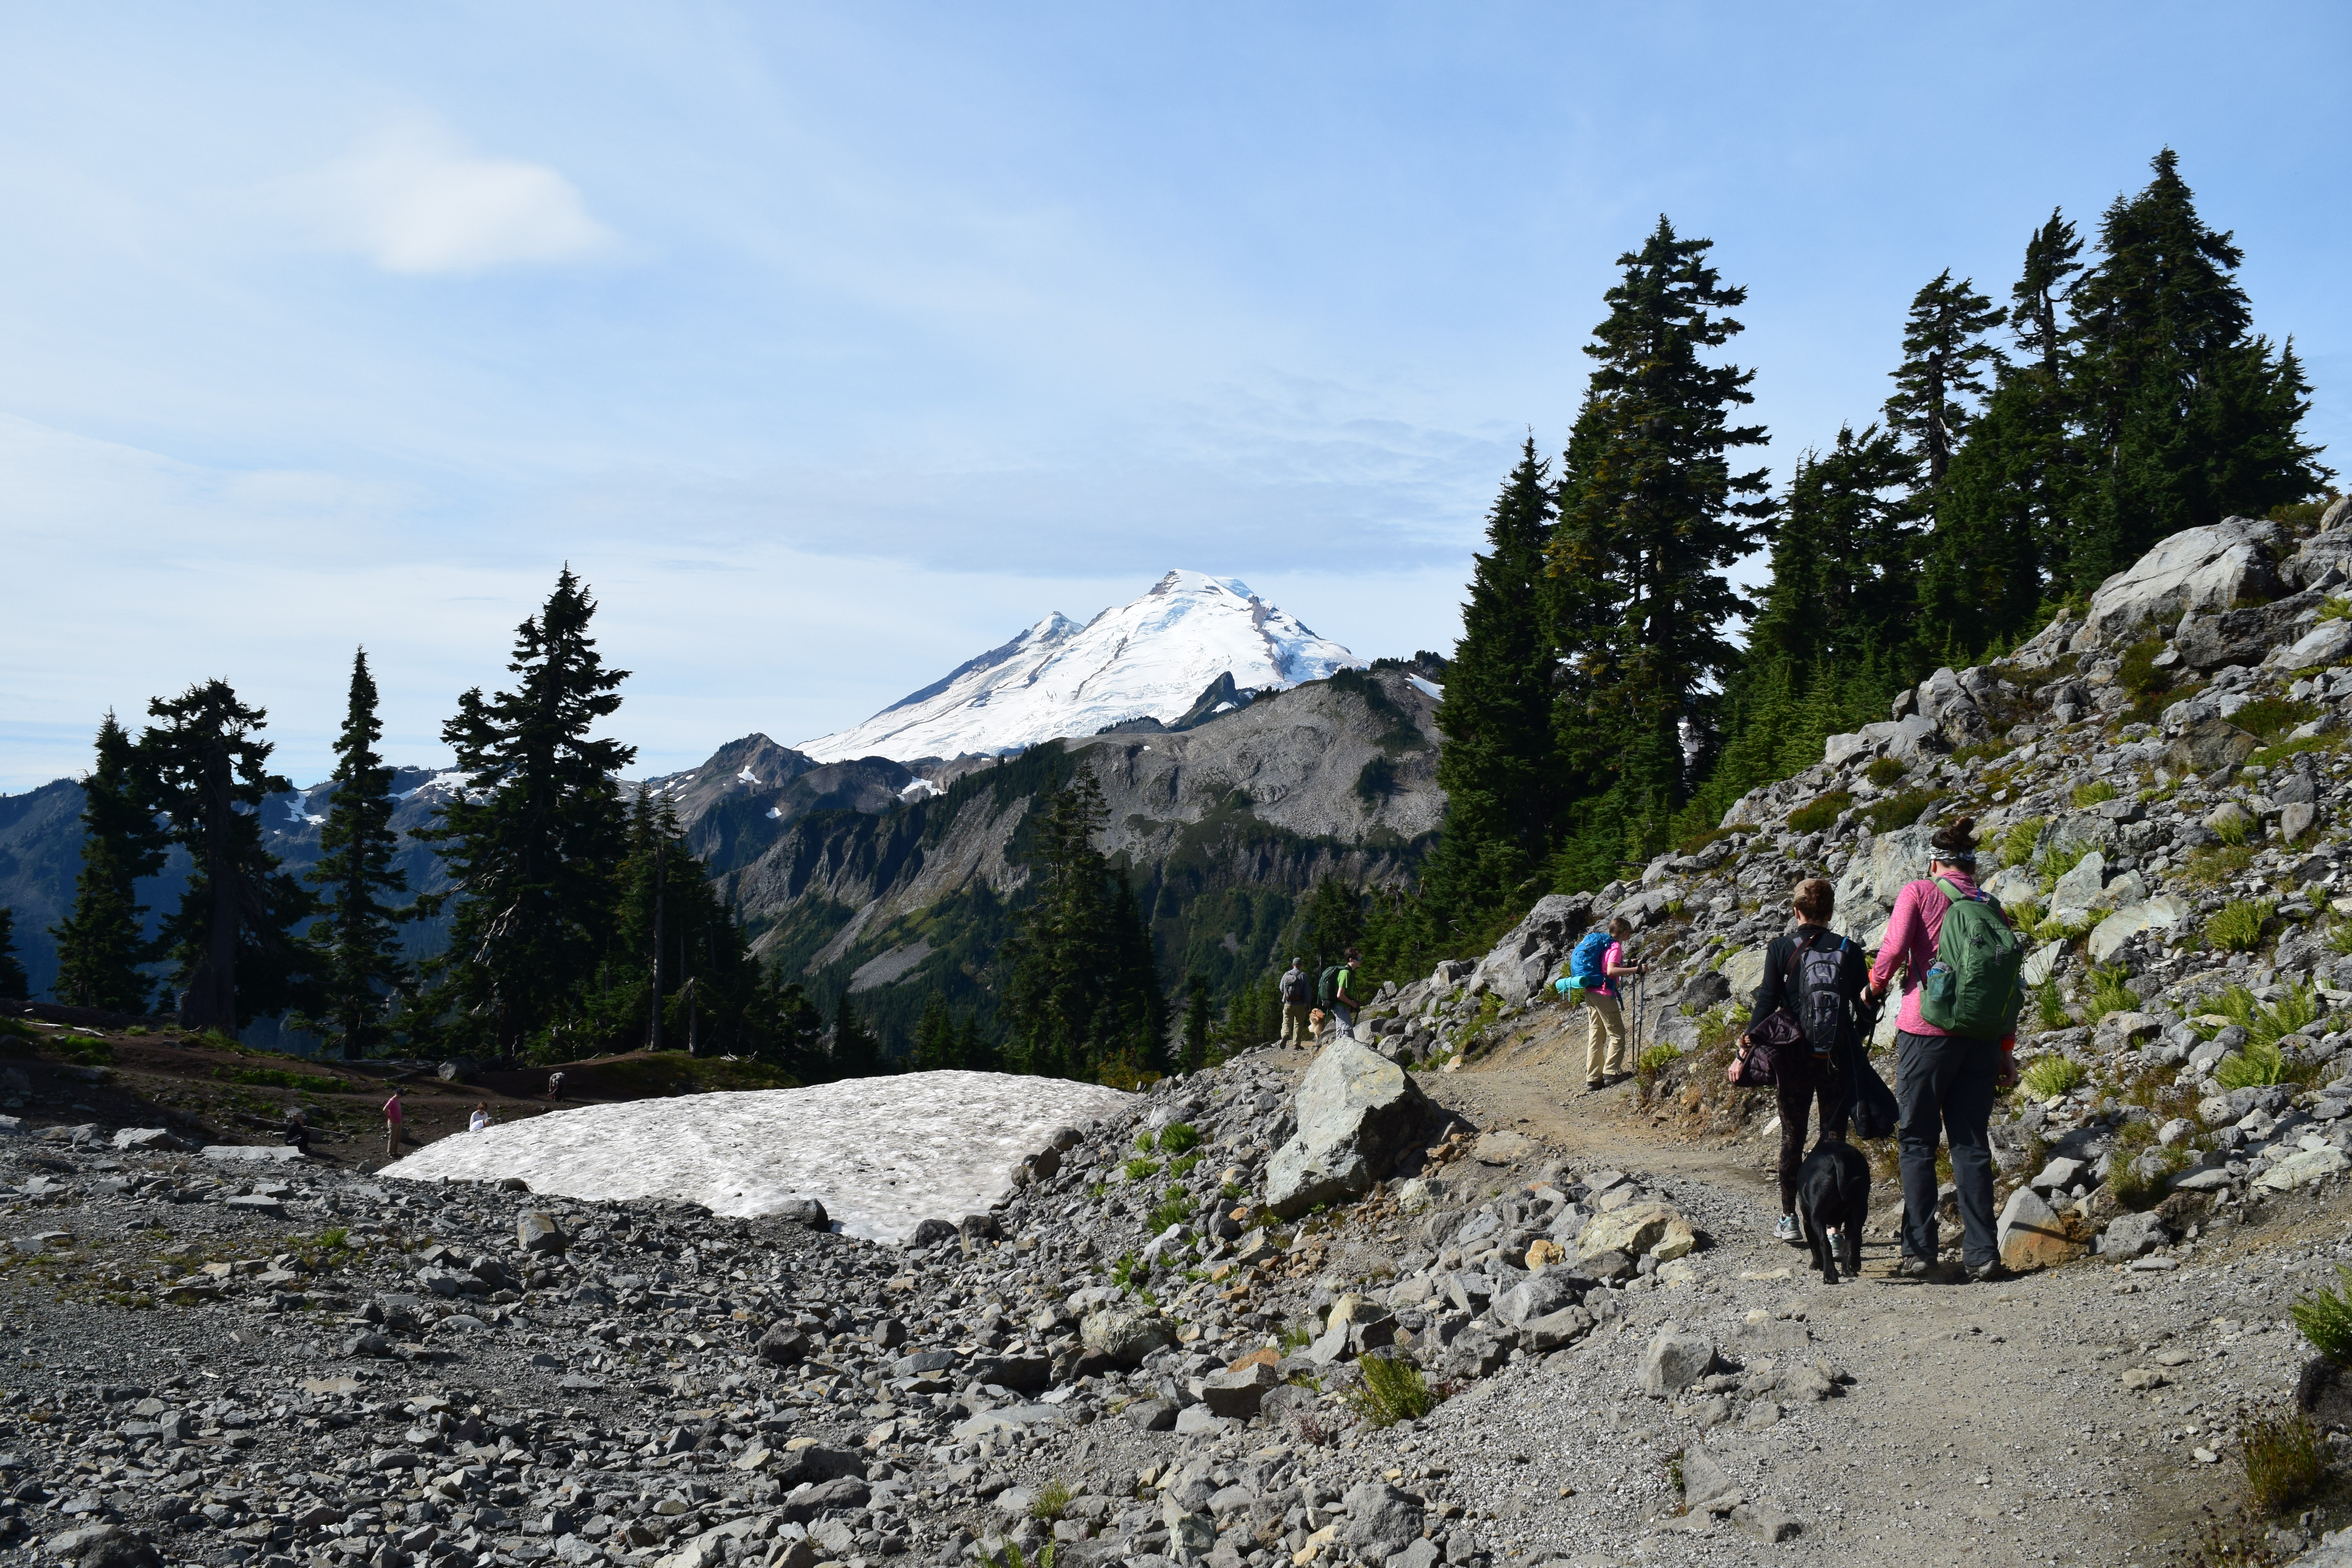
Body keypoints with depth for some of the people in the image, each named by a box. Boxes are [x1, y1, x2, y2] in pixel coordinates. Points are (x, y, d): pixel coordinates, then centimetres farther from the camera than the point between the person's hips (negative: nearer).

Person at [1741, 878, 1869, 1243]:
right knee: (1834, 1137, 4)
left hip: (1794, 1057, 0)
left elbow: (1767, 1002, -8)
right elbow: (1864, 1006, 2)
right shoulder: (1849, 950, -1)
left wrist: (1747, 1045, -3)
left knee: (1792, 1136, 12)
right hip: (1837, 1056, 0)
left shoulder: (1780, 948, -4)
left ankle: (1789, 1219, 17)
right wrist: (1855, 1043, 17)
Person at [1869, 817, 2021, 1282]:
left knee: (1918, 1142, 4)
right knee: (1972, 1143, 9)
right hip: (1981, 1036, 4)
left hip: (1926, 1032, -4)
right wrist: (2007, 1050, 15)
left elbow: (1893, 951, -11)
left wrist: (1875, 986, 10)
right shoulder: (1992, 907, 11)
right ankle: (1982, 1254, 6)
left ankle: (1919, 1252, 1)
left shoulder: (1918, 893, 0)